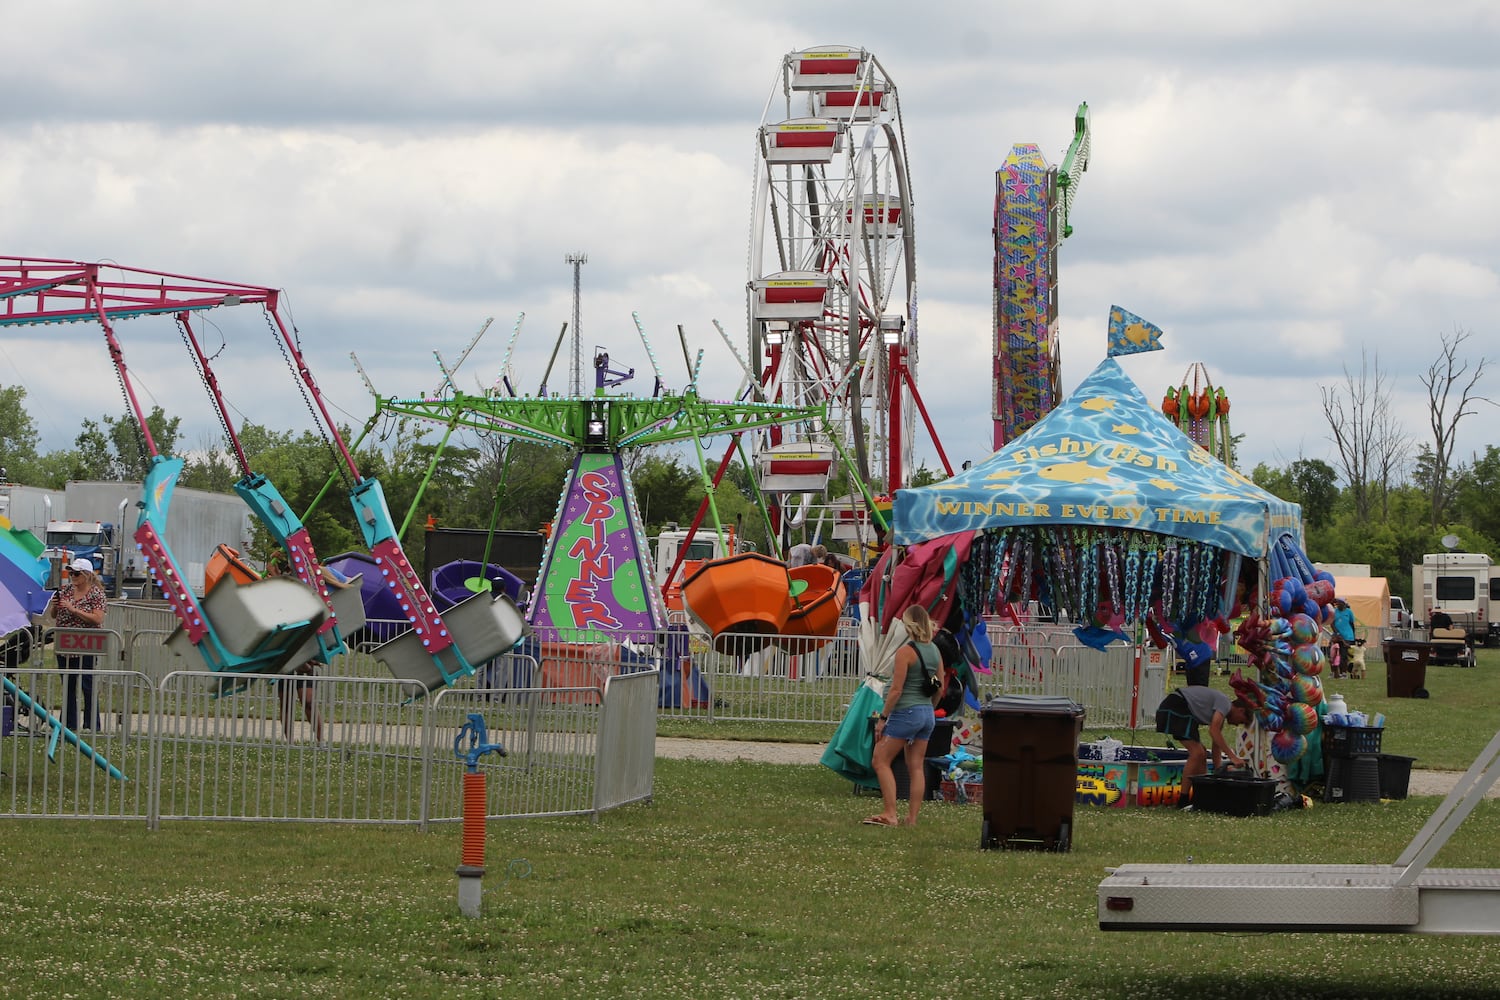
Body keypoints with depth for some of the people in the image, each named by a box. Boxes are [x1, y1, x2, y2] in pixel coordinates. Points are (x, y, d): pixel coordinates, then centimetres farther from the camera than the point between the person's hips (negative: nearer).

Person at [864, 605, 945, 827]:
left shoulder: (905, 652, -15)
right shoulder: (935, 652, 7)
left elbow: (896, 690, -17)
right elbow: (940, 689, 13)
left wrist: (882, 718, -12)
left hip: (905, 712, -8)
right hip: (927, 715, 8)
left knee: (880, 761, -1)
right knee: (917, 767, 9)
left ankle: (890, 814, -8)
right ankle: (912, 818, 8)